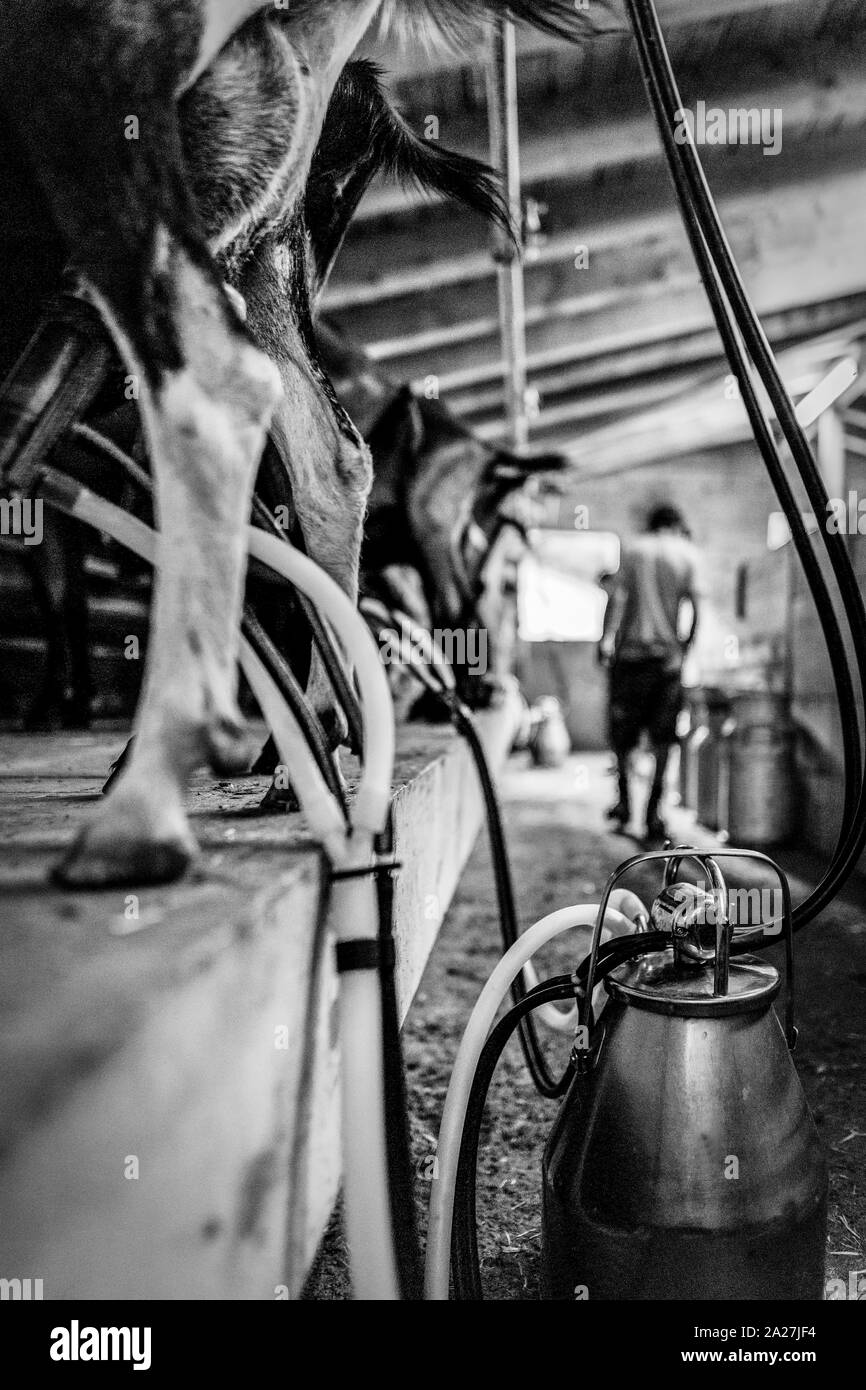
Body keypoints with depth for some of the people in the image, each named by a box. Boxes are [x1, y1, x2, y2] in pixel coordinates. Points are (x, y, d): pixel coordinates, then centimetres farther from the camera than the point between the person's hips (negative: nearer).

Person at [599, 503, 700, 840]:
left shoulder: (632, 550, 8)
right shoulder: (686, 553, 8)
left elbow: (618, 597, -4)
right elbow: (694, 606, -1)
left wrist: (607, 639, -6)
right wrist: (685, 646, 7)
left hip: (631, 650, 0)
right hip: (668, 652, 0)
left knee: (622, 727, 12)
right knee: (662, 736, 2)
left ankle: (624, 799, 18)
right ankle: (654, 811, -1)